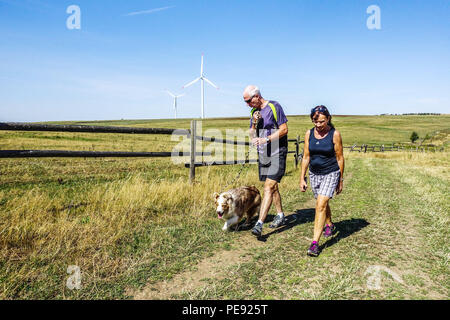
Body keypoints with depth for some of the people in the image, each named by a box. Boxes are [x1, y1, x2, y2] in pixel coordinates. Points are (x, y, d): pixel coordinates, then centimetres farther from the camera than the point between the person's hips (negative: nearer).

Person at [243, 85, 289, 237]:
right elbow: (252, 135, 11)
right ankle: (280, 215, 31)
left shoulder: (274, 107, -9)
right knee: (272, 186, 15)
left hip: (277, 153, -7)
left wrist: (266, 139, -20)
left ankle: (259, 224, -18)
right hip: (262, 154, 7)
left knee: (269, 187, -14)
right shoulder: (254, 111, 11)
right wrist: (254, 123, -9)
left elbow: (284, 129, -12)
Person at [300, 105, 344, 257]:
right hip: (314, 174, 5)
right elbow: (306, 157, 4)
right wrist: (302, 178, 2)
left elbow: (340, 158, -5)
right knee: (322, 203, 20)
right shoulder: (309, 134, -1)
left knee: (321, 204, -16)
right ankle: (329, 225, 49)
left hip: (331, 173, -4)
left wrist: (341, 180, -1)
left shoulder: (334, 134, -11)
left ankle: (315, 242, -13)